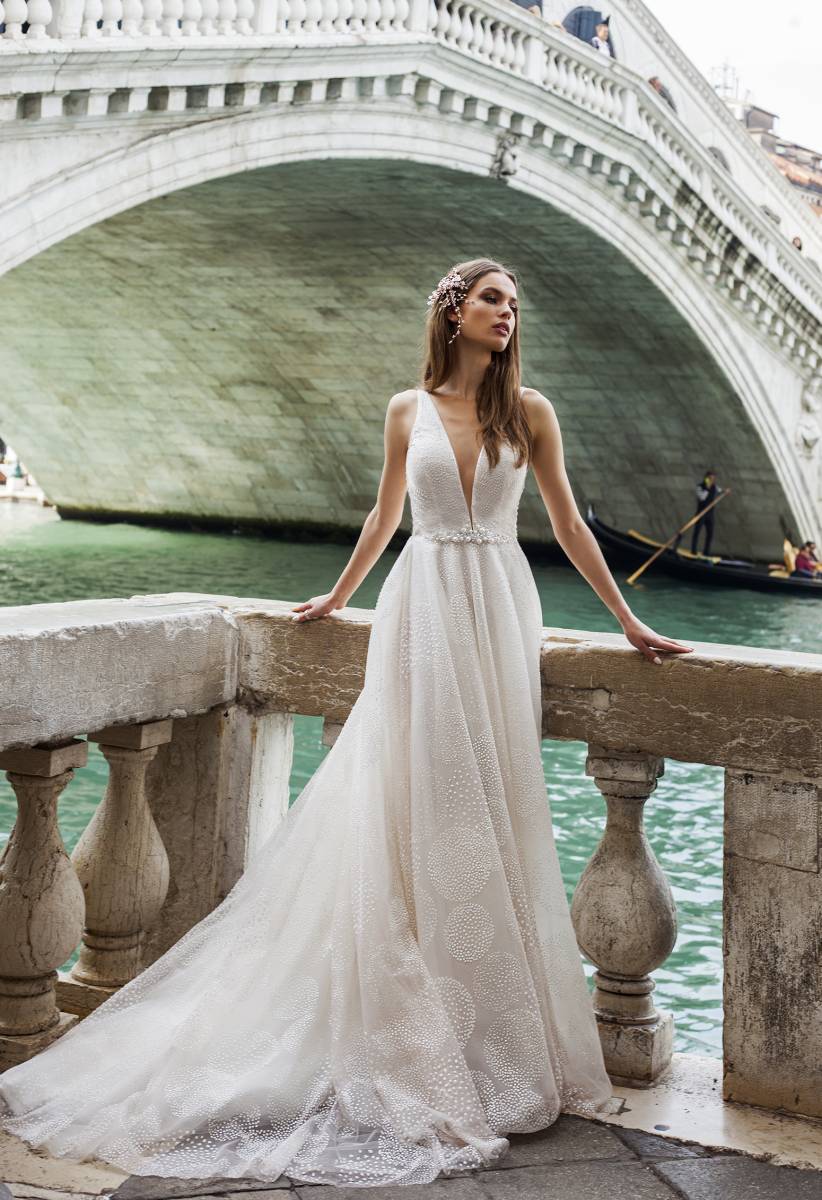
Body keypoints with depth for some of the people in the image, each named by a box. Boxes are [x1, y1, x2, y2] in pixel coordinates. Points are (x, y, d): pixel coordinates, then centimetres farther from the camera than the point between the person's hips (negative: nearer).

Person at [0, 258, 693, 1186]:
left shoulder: (528, 411, 5)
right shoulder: (408, 410, 7)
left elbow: (568, 524, 7)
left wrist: (629, 624, 7)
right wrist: (336, 598, 28)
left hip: (497, 612, 0)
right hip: (420, 608, 0)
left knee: (489, 808, 2)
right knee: (412, 804, -1)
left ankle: (490, 1030, 13)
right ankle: (414, 1018, 7)